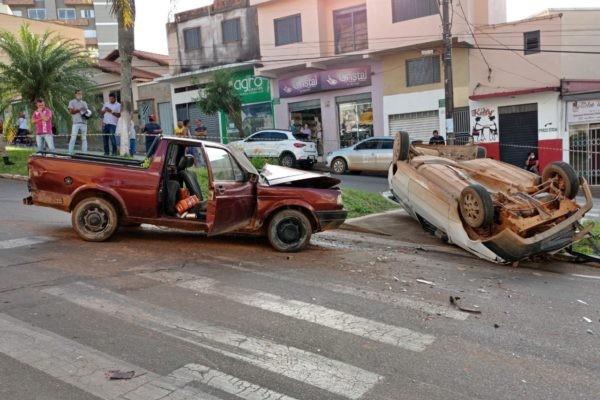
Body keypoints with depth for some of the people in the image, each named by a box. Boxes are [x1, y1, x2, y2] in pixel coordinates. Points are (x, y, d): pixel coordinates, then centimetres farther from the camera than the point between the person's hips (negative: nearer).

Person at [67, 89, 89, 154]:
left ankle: (84, 153, 4)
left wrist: (87, 114, -7)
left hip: (84, 122, 4)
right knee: (73, 138, -9)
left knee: (84, 138, 2)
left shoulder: (84, 103, 20)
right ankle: (70, 153, -9)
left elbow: (87, 111, 16)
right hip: (76, 122, -4)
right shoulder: (72, 102, 9)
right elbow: (71, 111, -3)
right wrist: (79, 110, -15)